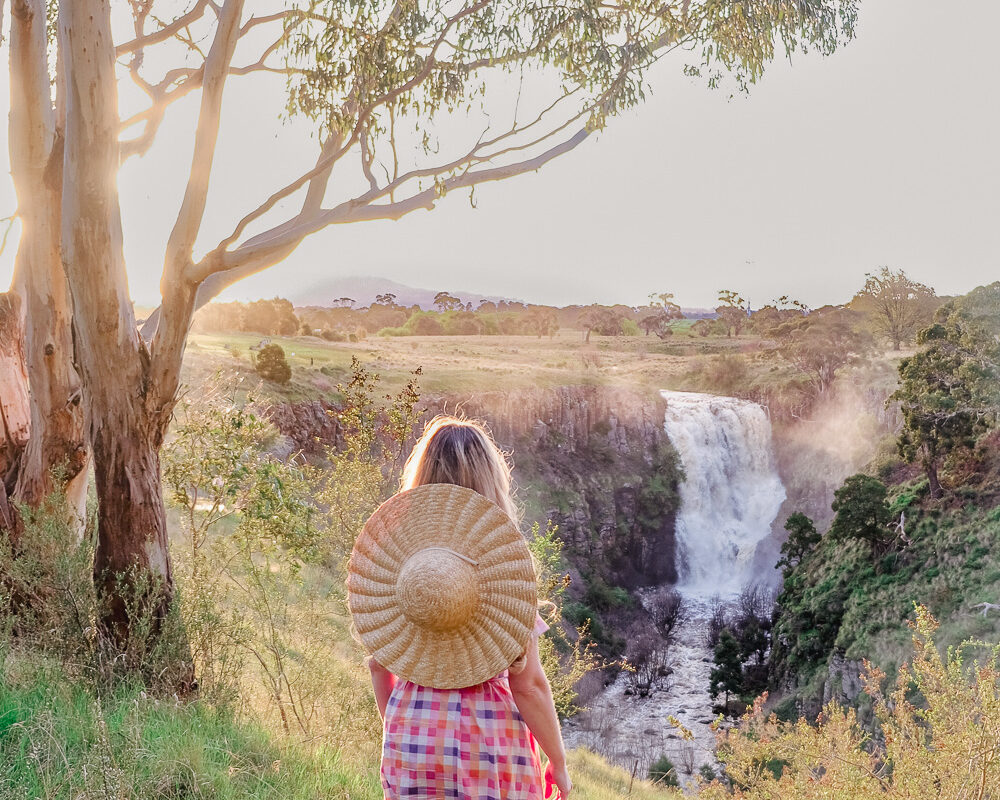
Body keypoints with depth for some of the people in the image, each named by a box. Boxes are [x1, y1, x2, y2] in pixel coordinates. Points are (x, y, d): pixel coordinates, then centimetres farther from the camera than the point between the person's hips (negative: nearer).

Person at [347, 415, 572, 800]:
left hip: (412, 736, 3)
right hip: (489, 740, -3)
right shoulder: (503, 555, -12)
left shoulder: (390, 547, -2)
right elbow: (528, 685, -11)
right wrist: (558, 761, 2)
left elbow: (378, 664, 6)